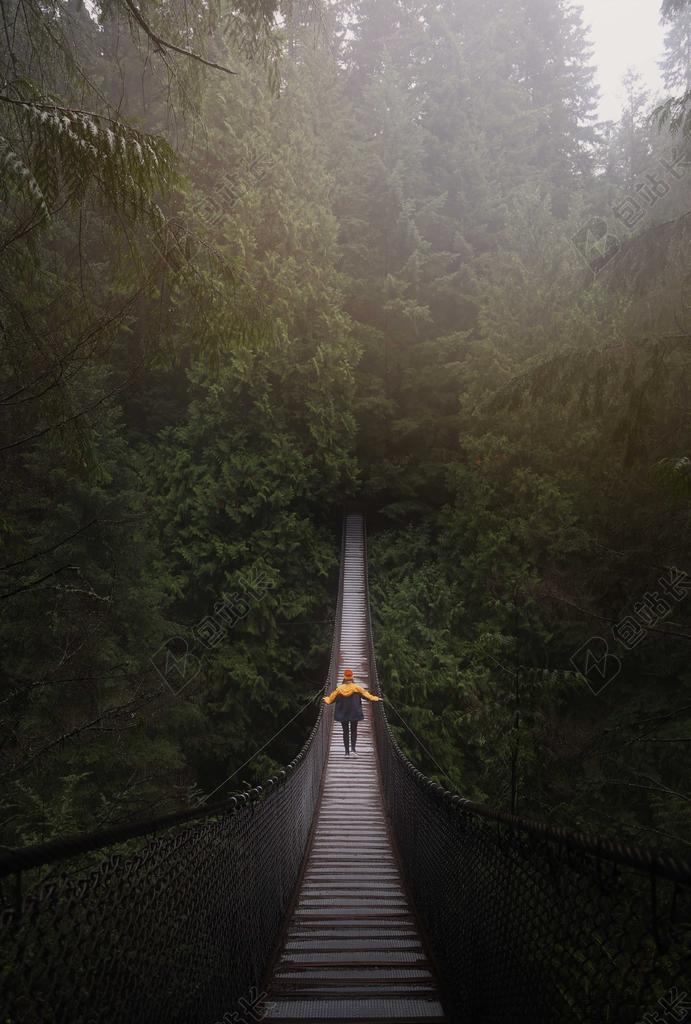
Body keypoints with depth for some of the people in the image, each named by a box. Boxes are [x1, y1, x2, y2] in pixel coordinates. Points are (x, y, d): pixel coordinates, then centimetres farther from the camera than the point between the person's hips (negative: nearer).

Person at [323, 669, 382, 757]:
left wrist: (326, 700, 27)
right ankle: (353, 748, -7)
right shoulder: (356, 688, -7)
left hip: (343, 714, 1)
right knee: (354, 731, 10)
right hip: (354, 713, -1)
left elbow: (331, 697, 7)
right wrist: (375, 698, 8)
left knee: (345, 731, 8)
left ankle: (347, 751, 5)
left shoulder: (339, 688, -4)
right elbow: (366, 694, -4)